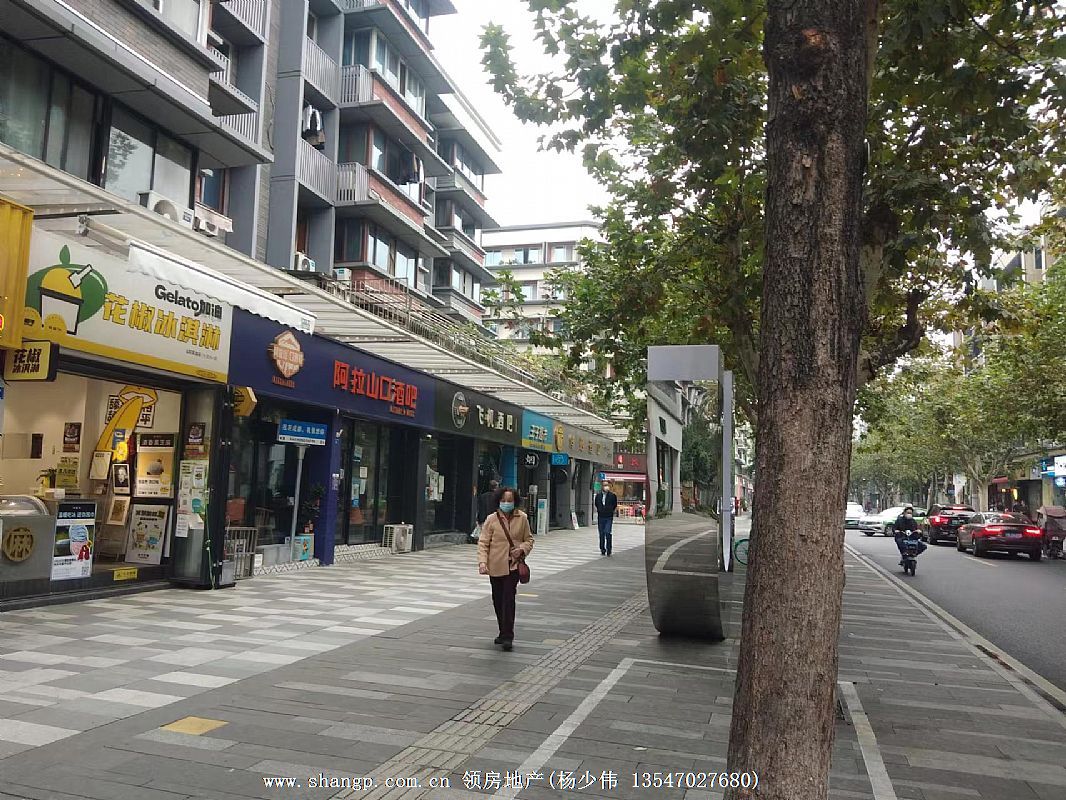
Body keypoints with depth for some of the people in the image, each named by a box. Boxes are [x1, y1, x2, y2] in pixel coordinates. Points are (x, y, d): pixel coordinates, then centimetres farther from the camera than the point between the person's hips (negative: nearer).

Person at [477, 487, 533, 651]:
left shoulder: (522, 518, -1)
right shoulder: (491, 519, -5)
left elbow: (529, 539, 10)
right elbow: (483, 543, -5)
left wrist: (522, 549, -10)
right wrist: (482, 561, -17)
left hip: (514, 564, -1)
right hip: (496, 566, 1)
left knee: (508, 599, -12)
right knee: (498, 601, 12)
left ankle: (507, 636, -6)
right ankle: (503, 633, 28)